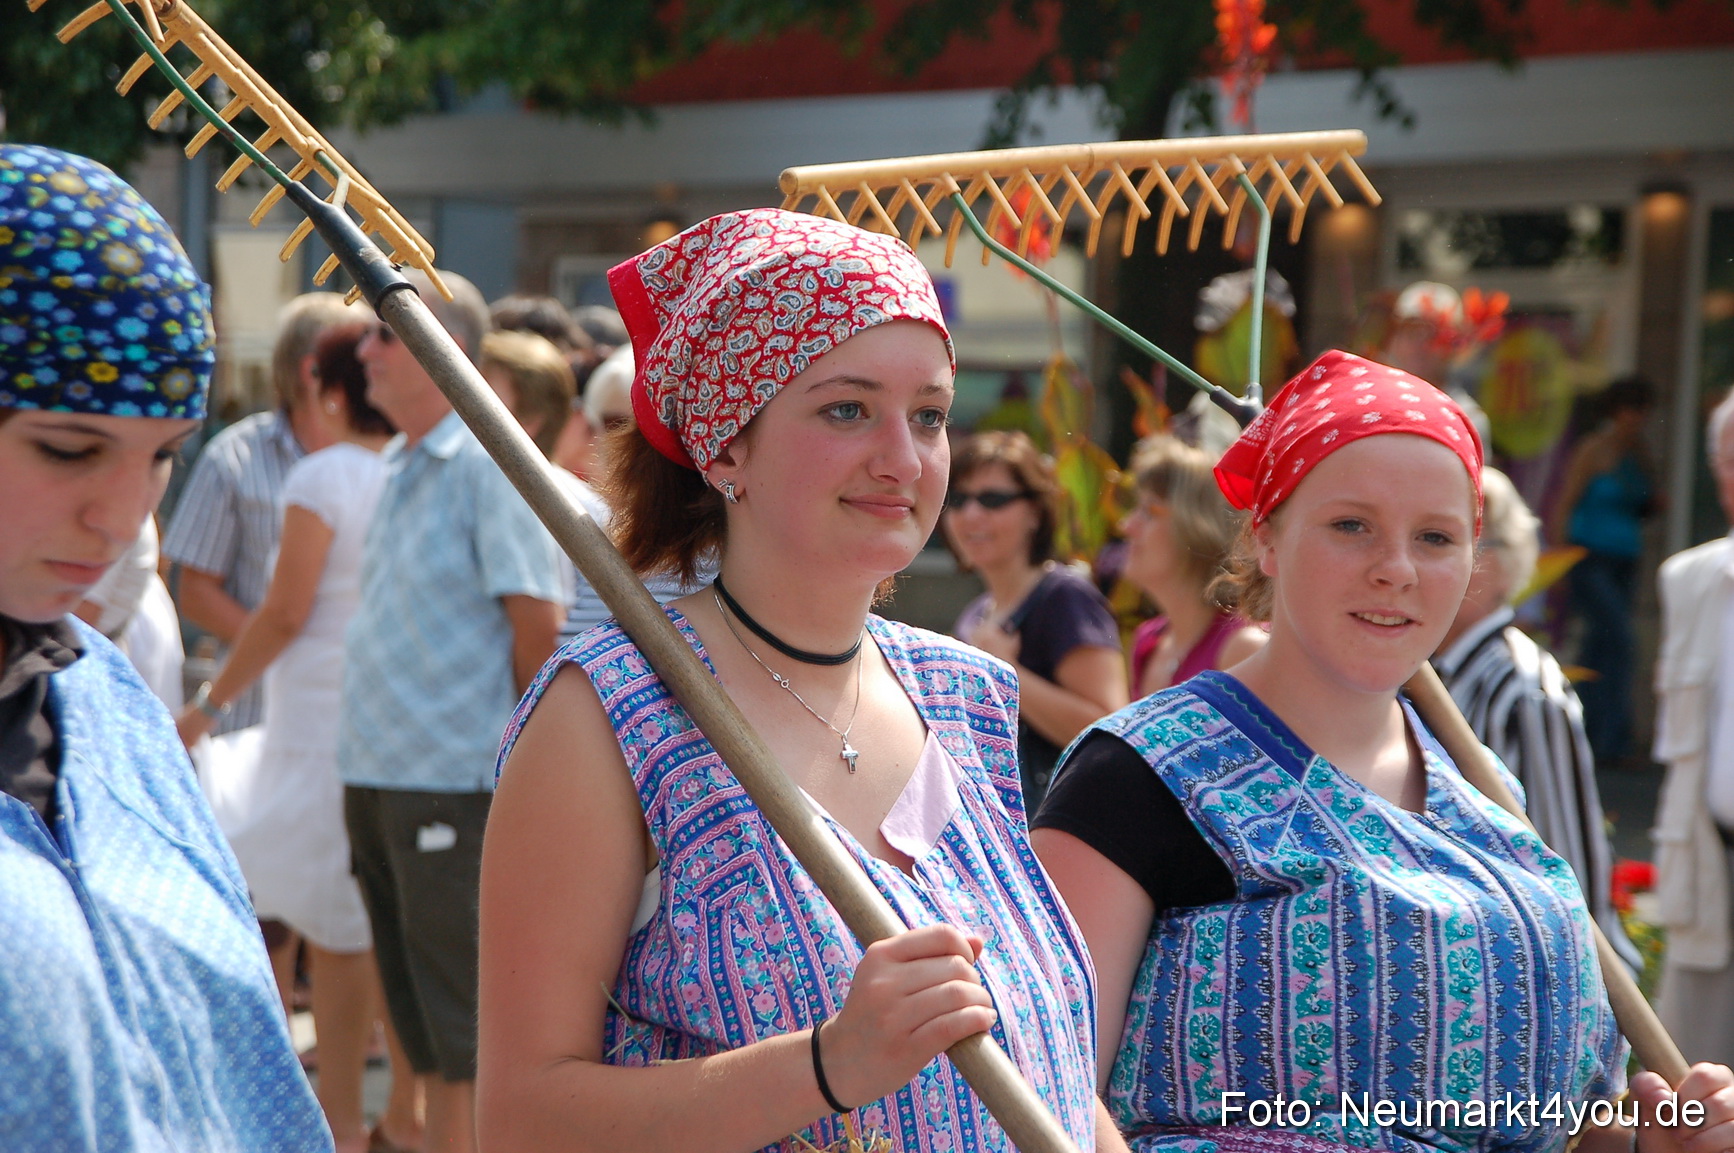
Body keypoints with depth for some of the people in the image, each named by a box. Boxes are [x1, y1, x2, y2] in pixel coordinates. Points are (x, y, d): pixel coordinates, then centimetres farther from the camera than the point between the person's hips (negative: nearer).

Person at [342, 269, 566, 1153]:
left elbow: (536, 624, -13)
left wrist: (517, 749, -3)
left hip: (454, 783, -8)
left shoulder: (488, 466, -12)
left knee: (465, 1030, -1)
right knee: (418, 1018, 16)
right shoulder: (398, 467, 13)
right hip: (375, 777, 8)